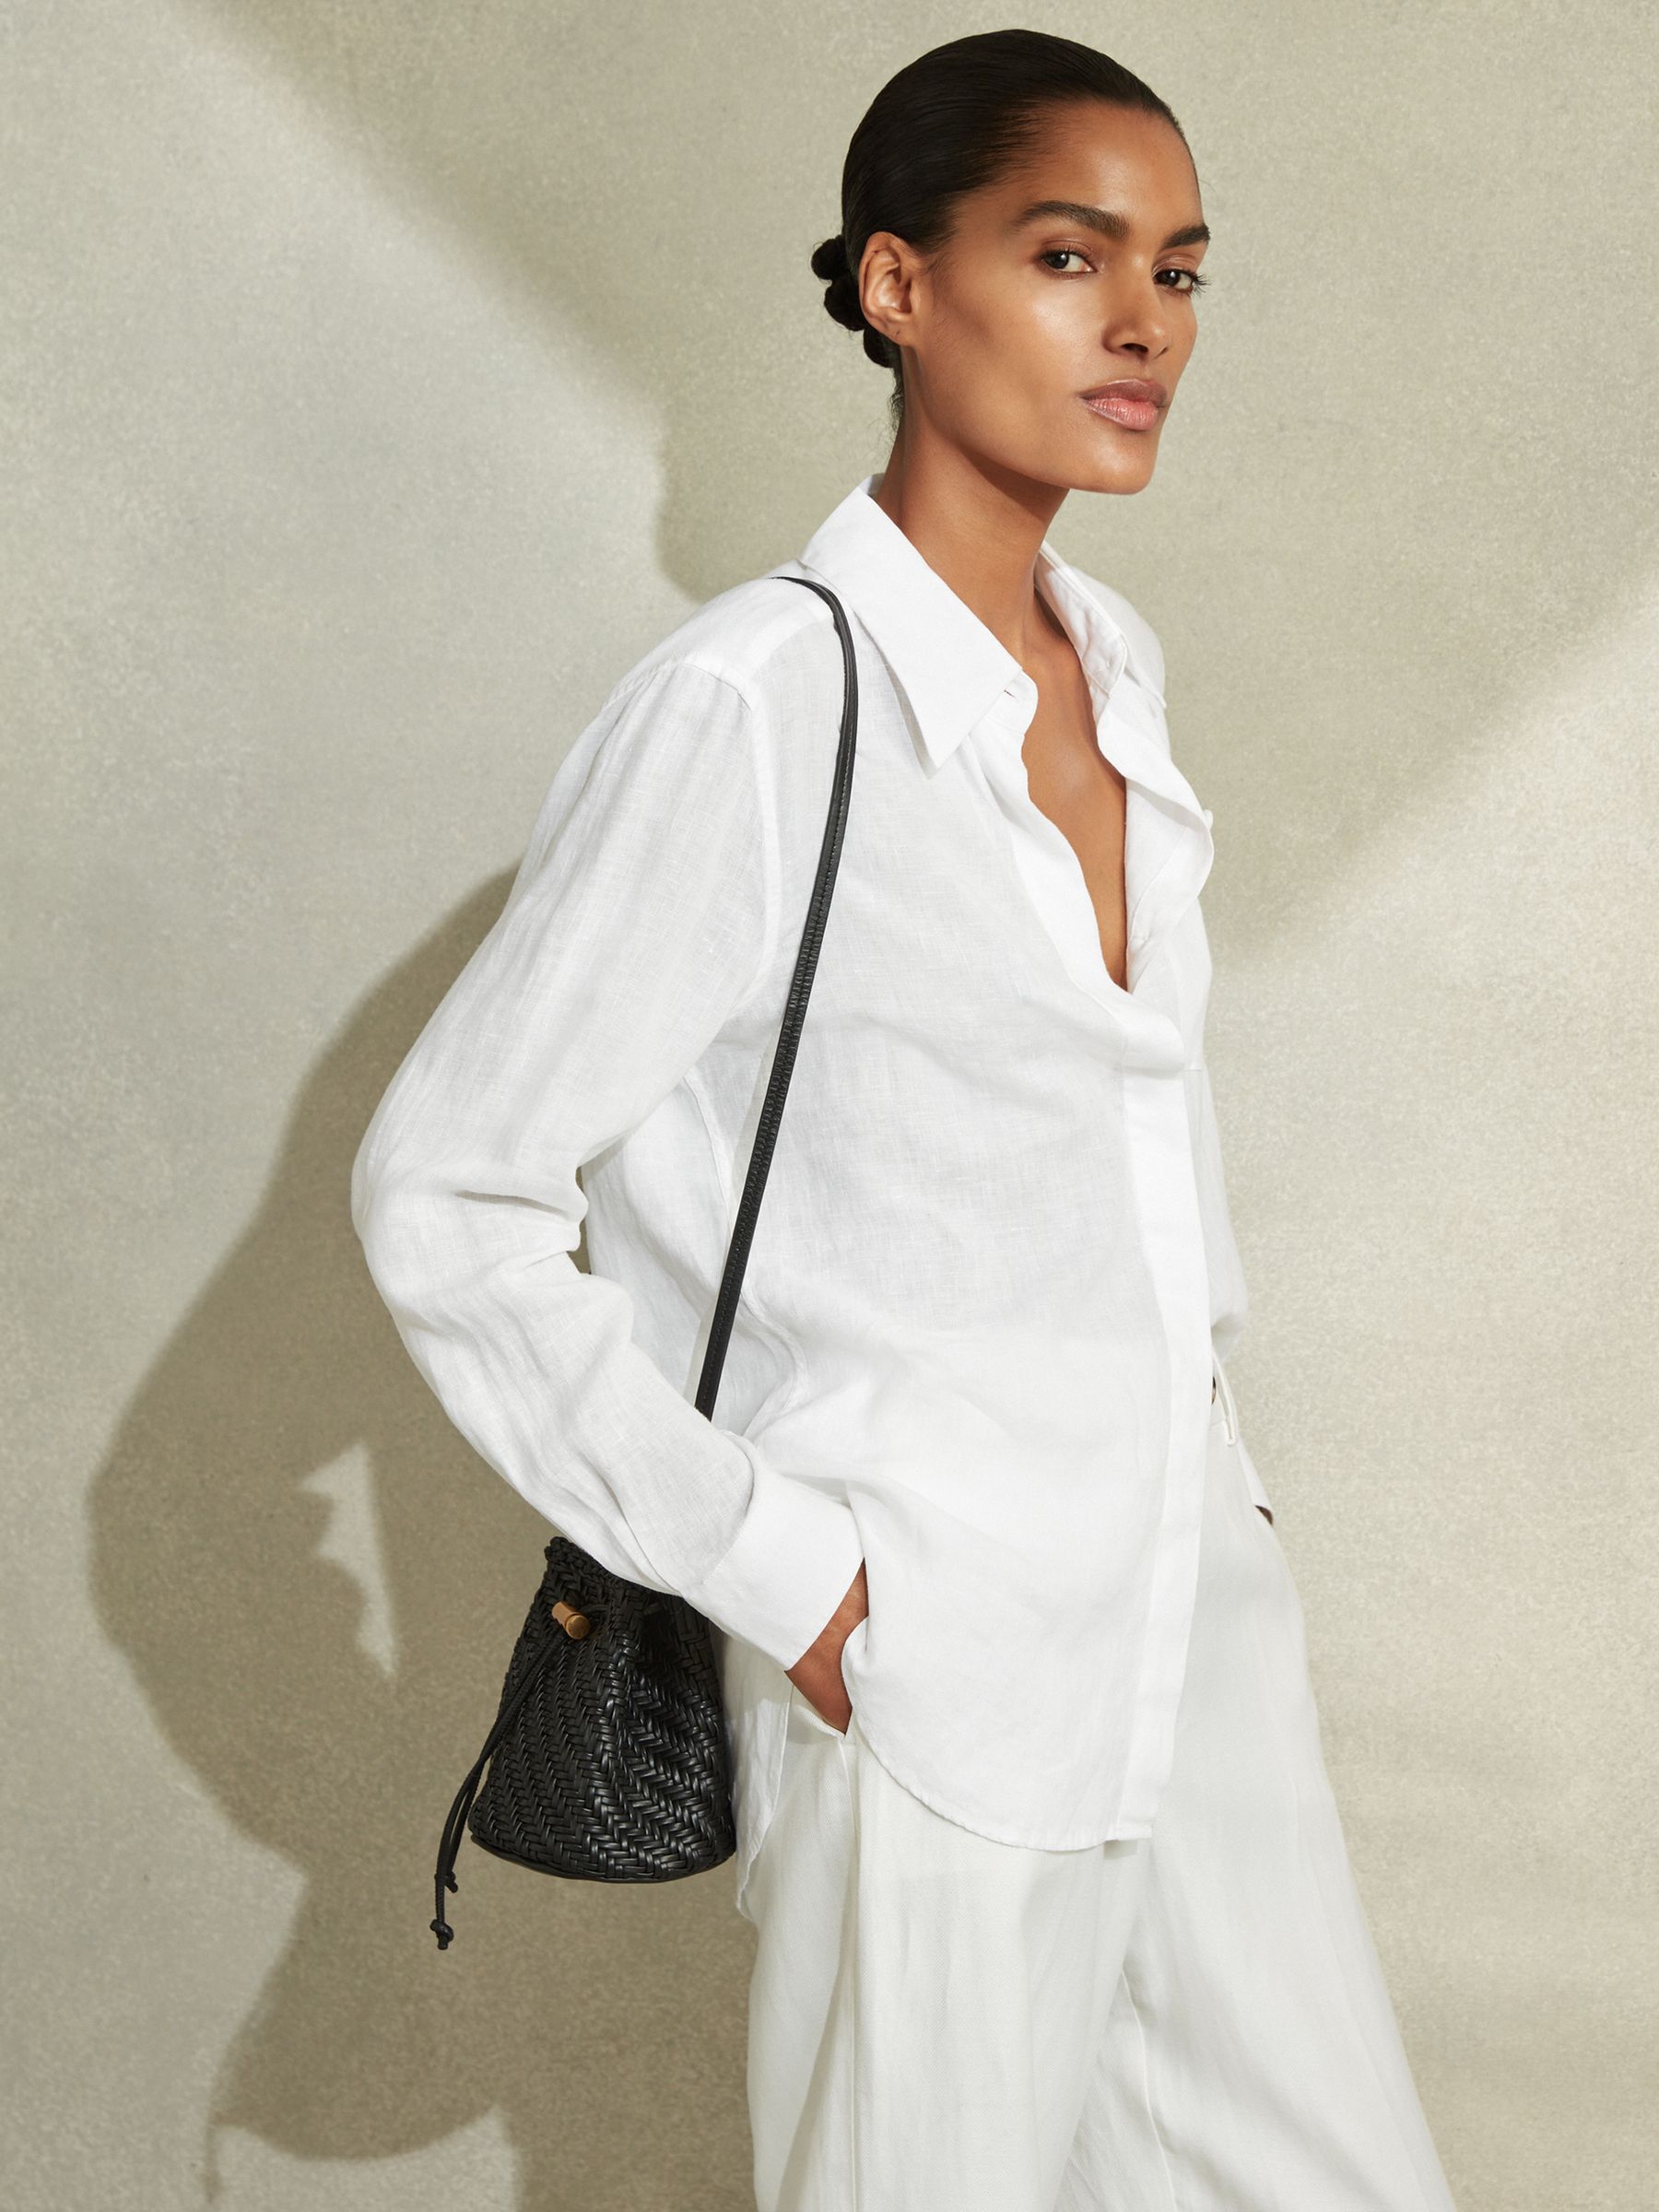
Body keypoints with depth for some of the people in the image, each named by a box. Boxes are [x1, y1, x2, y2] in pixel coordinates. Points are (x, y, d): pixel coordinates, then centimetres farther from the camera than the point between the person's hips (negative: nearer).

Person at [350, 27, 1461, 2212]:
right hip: (933, 1653, -7)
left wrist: (1207, 1438, 13)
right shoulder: (752, 701, -17)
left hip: (1202, 1604, 7)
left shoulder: (1115, 662, 7)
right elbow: (443, 1196, -15)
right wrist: (773, 1572, -14)